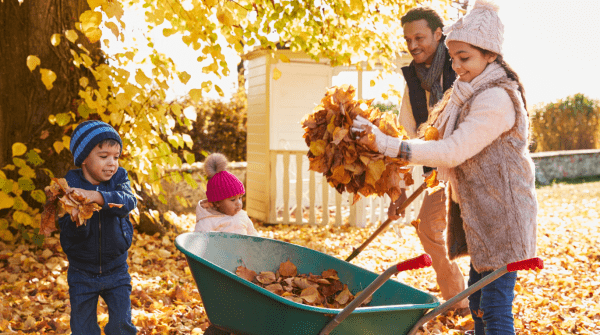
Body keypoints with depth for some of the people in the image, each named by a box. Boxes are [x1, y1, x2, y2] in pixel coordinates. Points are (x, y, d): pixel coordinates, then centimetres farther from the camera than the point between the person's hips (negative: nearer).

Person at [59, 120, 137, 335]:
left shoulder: (118, 177, -5)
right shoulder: (69, 185, -12)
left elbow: (127, 201, -28)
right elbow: (70, 234, -18)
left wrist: (96, 196, -43)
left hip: (116, 270, 1)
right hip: (82, 273, -1)